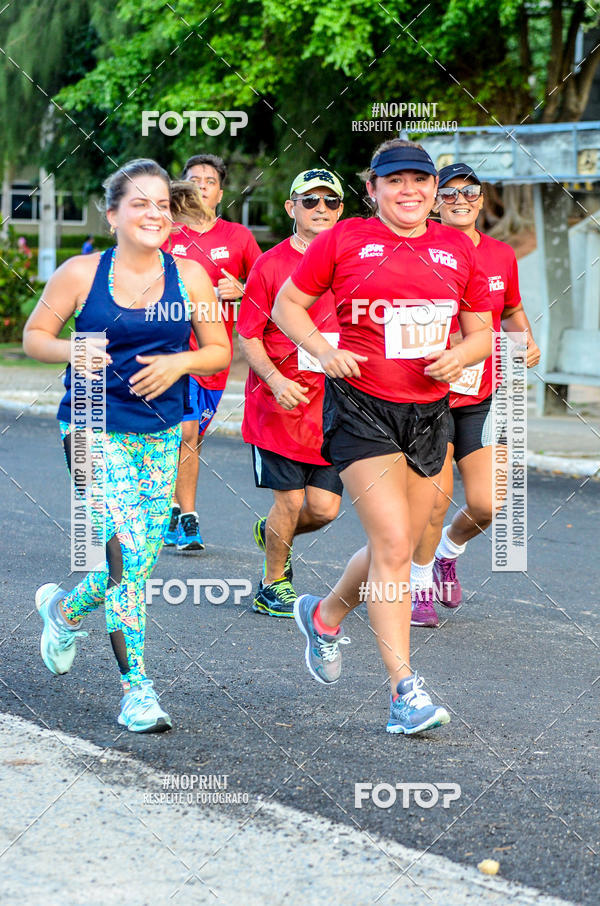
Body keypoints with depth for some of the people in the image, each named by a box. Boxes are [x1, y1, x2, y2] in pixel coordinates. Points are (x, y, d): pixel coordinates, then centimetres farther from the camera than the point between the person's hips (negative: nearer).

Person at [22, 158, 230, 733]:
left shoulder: (189, 276, 3)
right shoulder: (80, 274, -4)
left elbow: (219, 352, 10)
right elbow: (33, 336, 5)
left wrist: (178, 363, -10)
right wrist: (73, 352, -15)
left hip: (161, 431, 4)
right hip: (95, 427, -4)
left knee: (142, 562, 7)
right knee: (125, 555, -16)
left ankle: (64, 609, 39)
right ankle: (135, 687, -7)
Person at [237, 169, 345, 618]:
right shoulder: (270, 265, -4)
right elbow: (248, 336, -3)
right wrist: (275, 379, -17)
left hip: (331, 406, 4)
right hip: (279, 405, -4)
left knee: (325, 507, 0)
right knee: (291, 499, -3)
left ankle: (271, 532, 32)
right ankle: (273, 584, 18)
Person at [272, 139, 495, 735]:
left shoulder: (457, 250, 7)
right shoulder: (344, 240, -3)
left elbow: (482, 333, 14)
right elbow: (286, 304, 6)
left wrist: (459, 356, -9)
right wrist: (322, 350, -11)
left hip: (428, 412, 5)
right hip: (361, 410, -5)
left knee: (395, 549, 11)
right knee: (392, 542, -15)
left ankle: (325, 614, 41)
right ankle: (404, 689, -13)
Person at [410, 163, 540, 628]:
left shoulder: (502, 256, 5)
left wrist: (529, 344, 4)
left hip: (482, 397, 3)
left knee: (487, 504, -5)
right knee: (436, 497, -9)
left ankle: (448, 552, 29)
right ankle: (420, 584, 14)